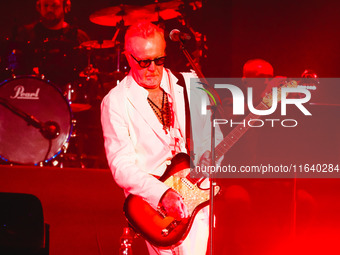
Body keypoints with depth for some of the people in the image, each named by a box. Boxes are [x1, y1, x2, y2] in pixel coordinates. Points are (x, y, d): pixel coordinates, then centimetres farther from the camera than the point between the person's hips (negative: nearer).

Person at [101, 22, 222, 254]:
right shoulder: (115, 102, -3)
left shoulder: (191, 84, 9)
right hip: (151, 200, -5)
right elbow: (122, 166, -10)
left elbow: (211, 134, 12)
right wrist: (163, 194, -23)